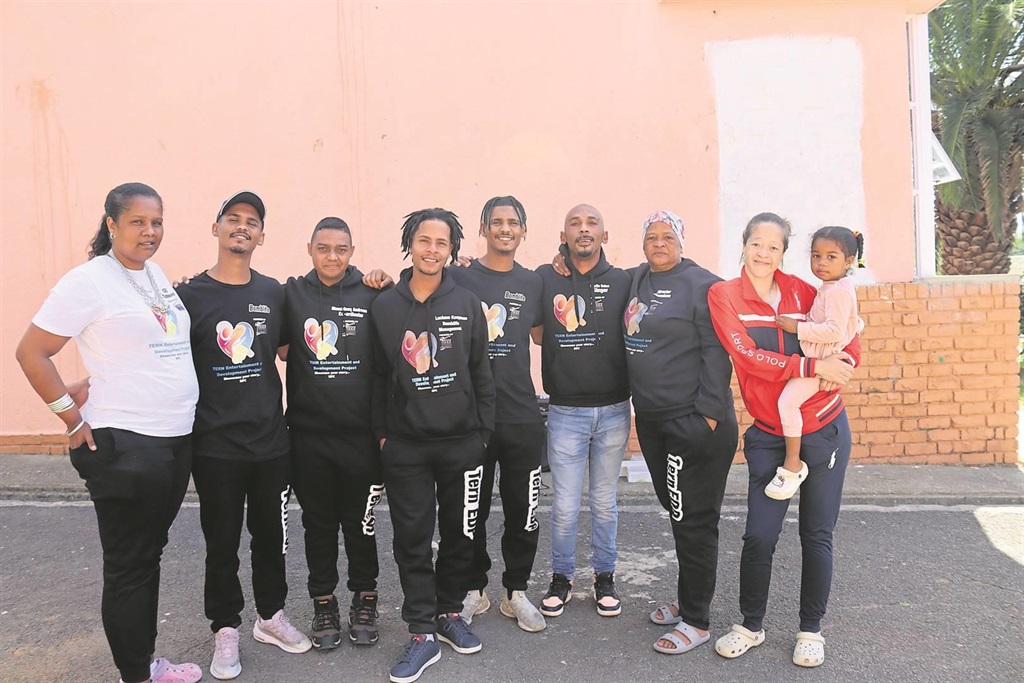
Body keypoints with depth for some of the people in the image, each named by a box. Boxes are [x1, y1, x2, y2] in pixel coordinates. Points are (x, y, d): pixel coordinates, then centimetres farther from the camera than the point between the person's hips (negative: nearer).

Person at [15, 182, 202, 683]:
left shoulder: (155, 274, 10)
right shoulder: (89, 280, -11)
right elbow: (31, 353, -10)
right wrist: (75, 421, -10)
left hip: (177, 440, 7)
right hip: (125, 445, -7)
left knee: (149, 554, 18)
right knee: (128, 565, 6)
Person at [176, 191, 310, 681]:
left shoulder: (274, 293, 5)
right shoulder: (190, 295, -6)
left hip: (272, 440, 3)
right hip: (216, 444, -3)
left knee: (272, 535, 15)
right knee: (222, 543, 10)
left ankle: (270, 615, 35)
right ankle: (226, 629, 28)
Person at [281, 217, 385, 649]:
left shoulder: (371, 296, -1)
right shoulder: (292, 294, 1)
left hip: (361, 433, -1)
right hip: (309, 433, 1)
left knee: (361, 522, 10)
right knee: (319, 523, 13)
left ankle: (364, 600, 28)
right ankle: (324, 604, 29)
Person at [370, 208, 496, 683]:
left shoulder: (467, 304, 2)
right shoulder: (384, 306, 3)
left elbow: (481, 372, 4)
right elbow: (378, 375, 5)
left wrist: (483, 430, 2)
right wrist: (382, 431, 2)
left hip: (462, 442, 1)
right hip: (405, 445, 0)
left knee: (461, 533, 9)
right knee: (412, 539, 3)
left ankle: (449, 612, 30)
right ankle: (422, 633, 15)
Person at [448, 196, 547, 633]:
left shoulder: (532, 283, 9)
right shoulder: (459, 278, -1)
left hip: (522, 415, 3)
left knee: (523, 511, 8)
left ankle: (516, 592, 26)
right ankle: (474, 590, 28)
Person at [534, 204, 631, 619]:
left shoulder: (622, 282, 0)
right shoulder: (544, 280, -1)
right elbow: (536, 336, 4)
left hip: (613, 410, 1)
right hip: (565, 412, -1)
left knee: (605, 503, 14)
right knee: (565, 506, 6)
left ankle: (604, 577, 32)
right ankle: (561, 578, 27)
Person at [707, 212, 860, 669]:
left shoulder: (798, 289, 1)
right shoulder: (724, 294, -5)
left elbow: (847, 334, 5)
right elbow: (747, 356, -16)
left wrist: (841, 362, -16)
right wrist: (812, 366, -23)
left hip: (825, 429, 2)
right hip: (769, 436, -1)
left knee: (817, 535, 9)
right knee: (759, 536, 0)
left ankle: (811, 630, 28)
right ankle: (751, 626, 23)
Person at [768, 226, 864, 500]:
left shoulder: (838, 290, -16)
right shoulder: (833, 288, 15)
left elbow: (834, 331, -27)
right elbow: (855, 323, 28)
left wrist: (798, 328, -22)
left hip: (823, 362, -12)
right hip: (814, 358, 12)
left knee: (788, 400, -24)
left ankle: (793, 465, -16)